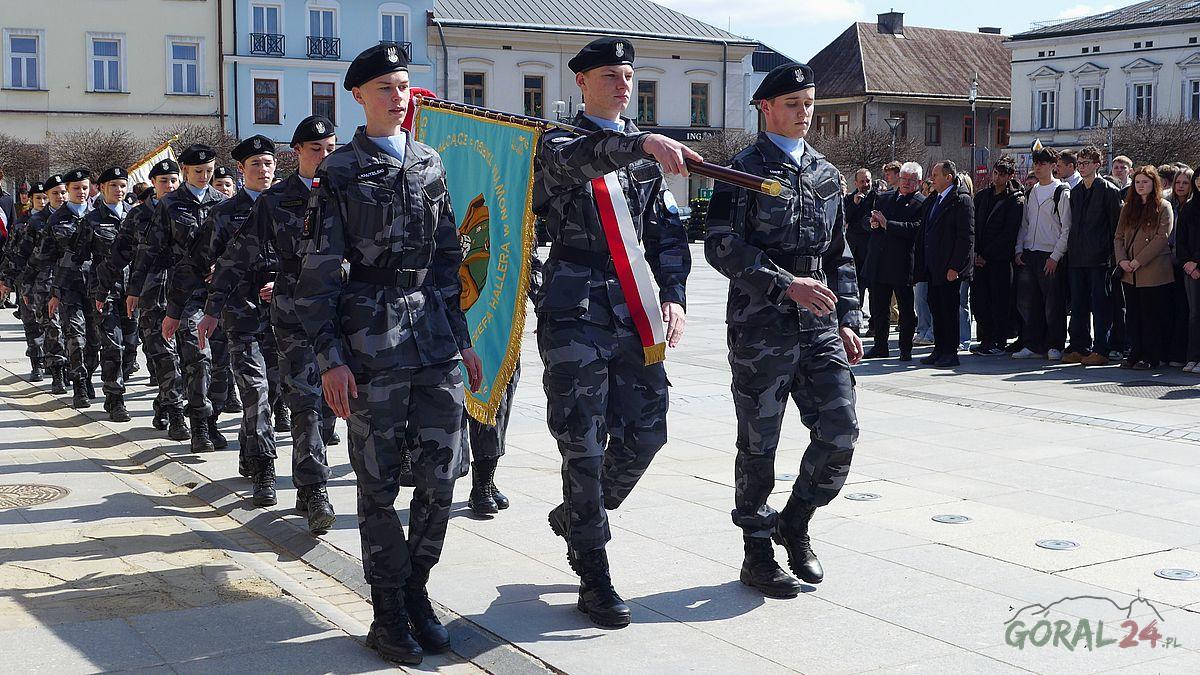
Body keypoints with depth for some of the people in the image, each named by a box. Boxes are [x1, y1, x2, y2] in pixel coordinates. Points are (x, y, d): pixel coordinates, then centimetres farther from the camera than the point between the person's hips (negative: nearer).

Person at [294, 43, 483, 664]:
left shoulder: (430, 164, 14)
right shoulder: (339, 172, -1)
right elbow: (318, 274, -4)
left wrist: (462, 338, 15)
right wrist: (330, 357, -10)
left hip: (436, 338, 5)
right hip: (372, 343, -4)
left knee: (440, 477, 5)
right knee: (380, 484, 2)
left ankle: (416, 590, 23)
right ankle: (389, 611, 15)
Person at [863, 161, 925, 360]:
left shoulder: (921, 204, -4)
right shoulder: (883, 198, 15)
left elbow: (915, 228, -18)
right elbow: (866, 220, 18)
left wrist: (886, 224, -19)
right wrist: (872, 223, -5)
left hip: (902, 265, -5)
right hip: (879, 262, 6)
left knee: (906, 309, 3)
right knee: (878, 308, 11)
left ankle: (906, 349, 12)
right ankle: (880, 347, 21)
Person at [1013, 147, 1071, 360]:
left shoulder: (1062, 192, -5)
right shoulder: (1032, 193, 16)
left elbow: (1067, 229, -8)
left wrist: (1055, 257, -13)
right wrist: (1019, 250, 8)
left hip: (1051, 257, -6)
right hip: (1028, 256, 6)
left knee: (1053, 306, -2)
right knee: (1026, 303, 5)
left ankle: (1055, 346, 7)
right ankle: (1032, 345, 13)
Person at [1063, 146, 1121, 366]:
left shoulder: (1109, 190, -3)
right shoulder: (1075, 191, 15)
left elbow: (1116, 223, -3)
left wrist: (1113, 253, -6)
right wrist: (1071, 249, 13)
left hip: (1098, 257, -6)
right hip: (1076, 256, 6)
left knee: (1100, 304, -3)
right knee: (1078, 304, 8)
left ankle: (1100, 350, 0)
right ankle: (1079, 348, 14)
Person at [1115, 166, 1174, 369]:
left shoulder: (1163, 207, -1)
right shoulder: (1128, 207, 17)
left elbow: (1162, 238, -11)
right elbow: (1119, 236, 12)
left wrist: (1139, 260, -16)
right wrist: (1121, 260, -5)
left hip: (1153, 272, -5)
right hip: (1130, 274, 5)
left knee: (1152, 315, -2)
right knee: (1134, 315, 8)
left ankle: (1151, 357, 3)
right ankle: (1135, 354, 15)